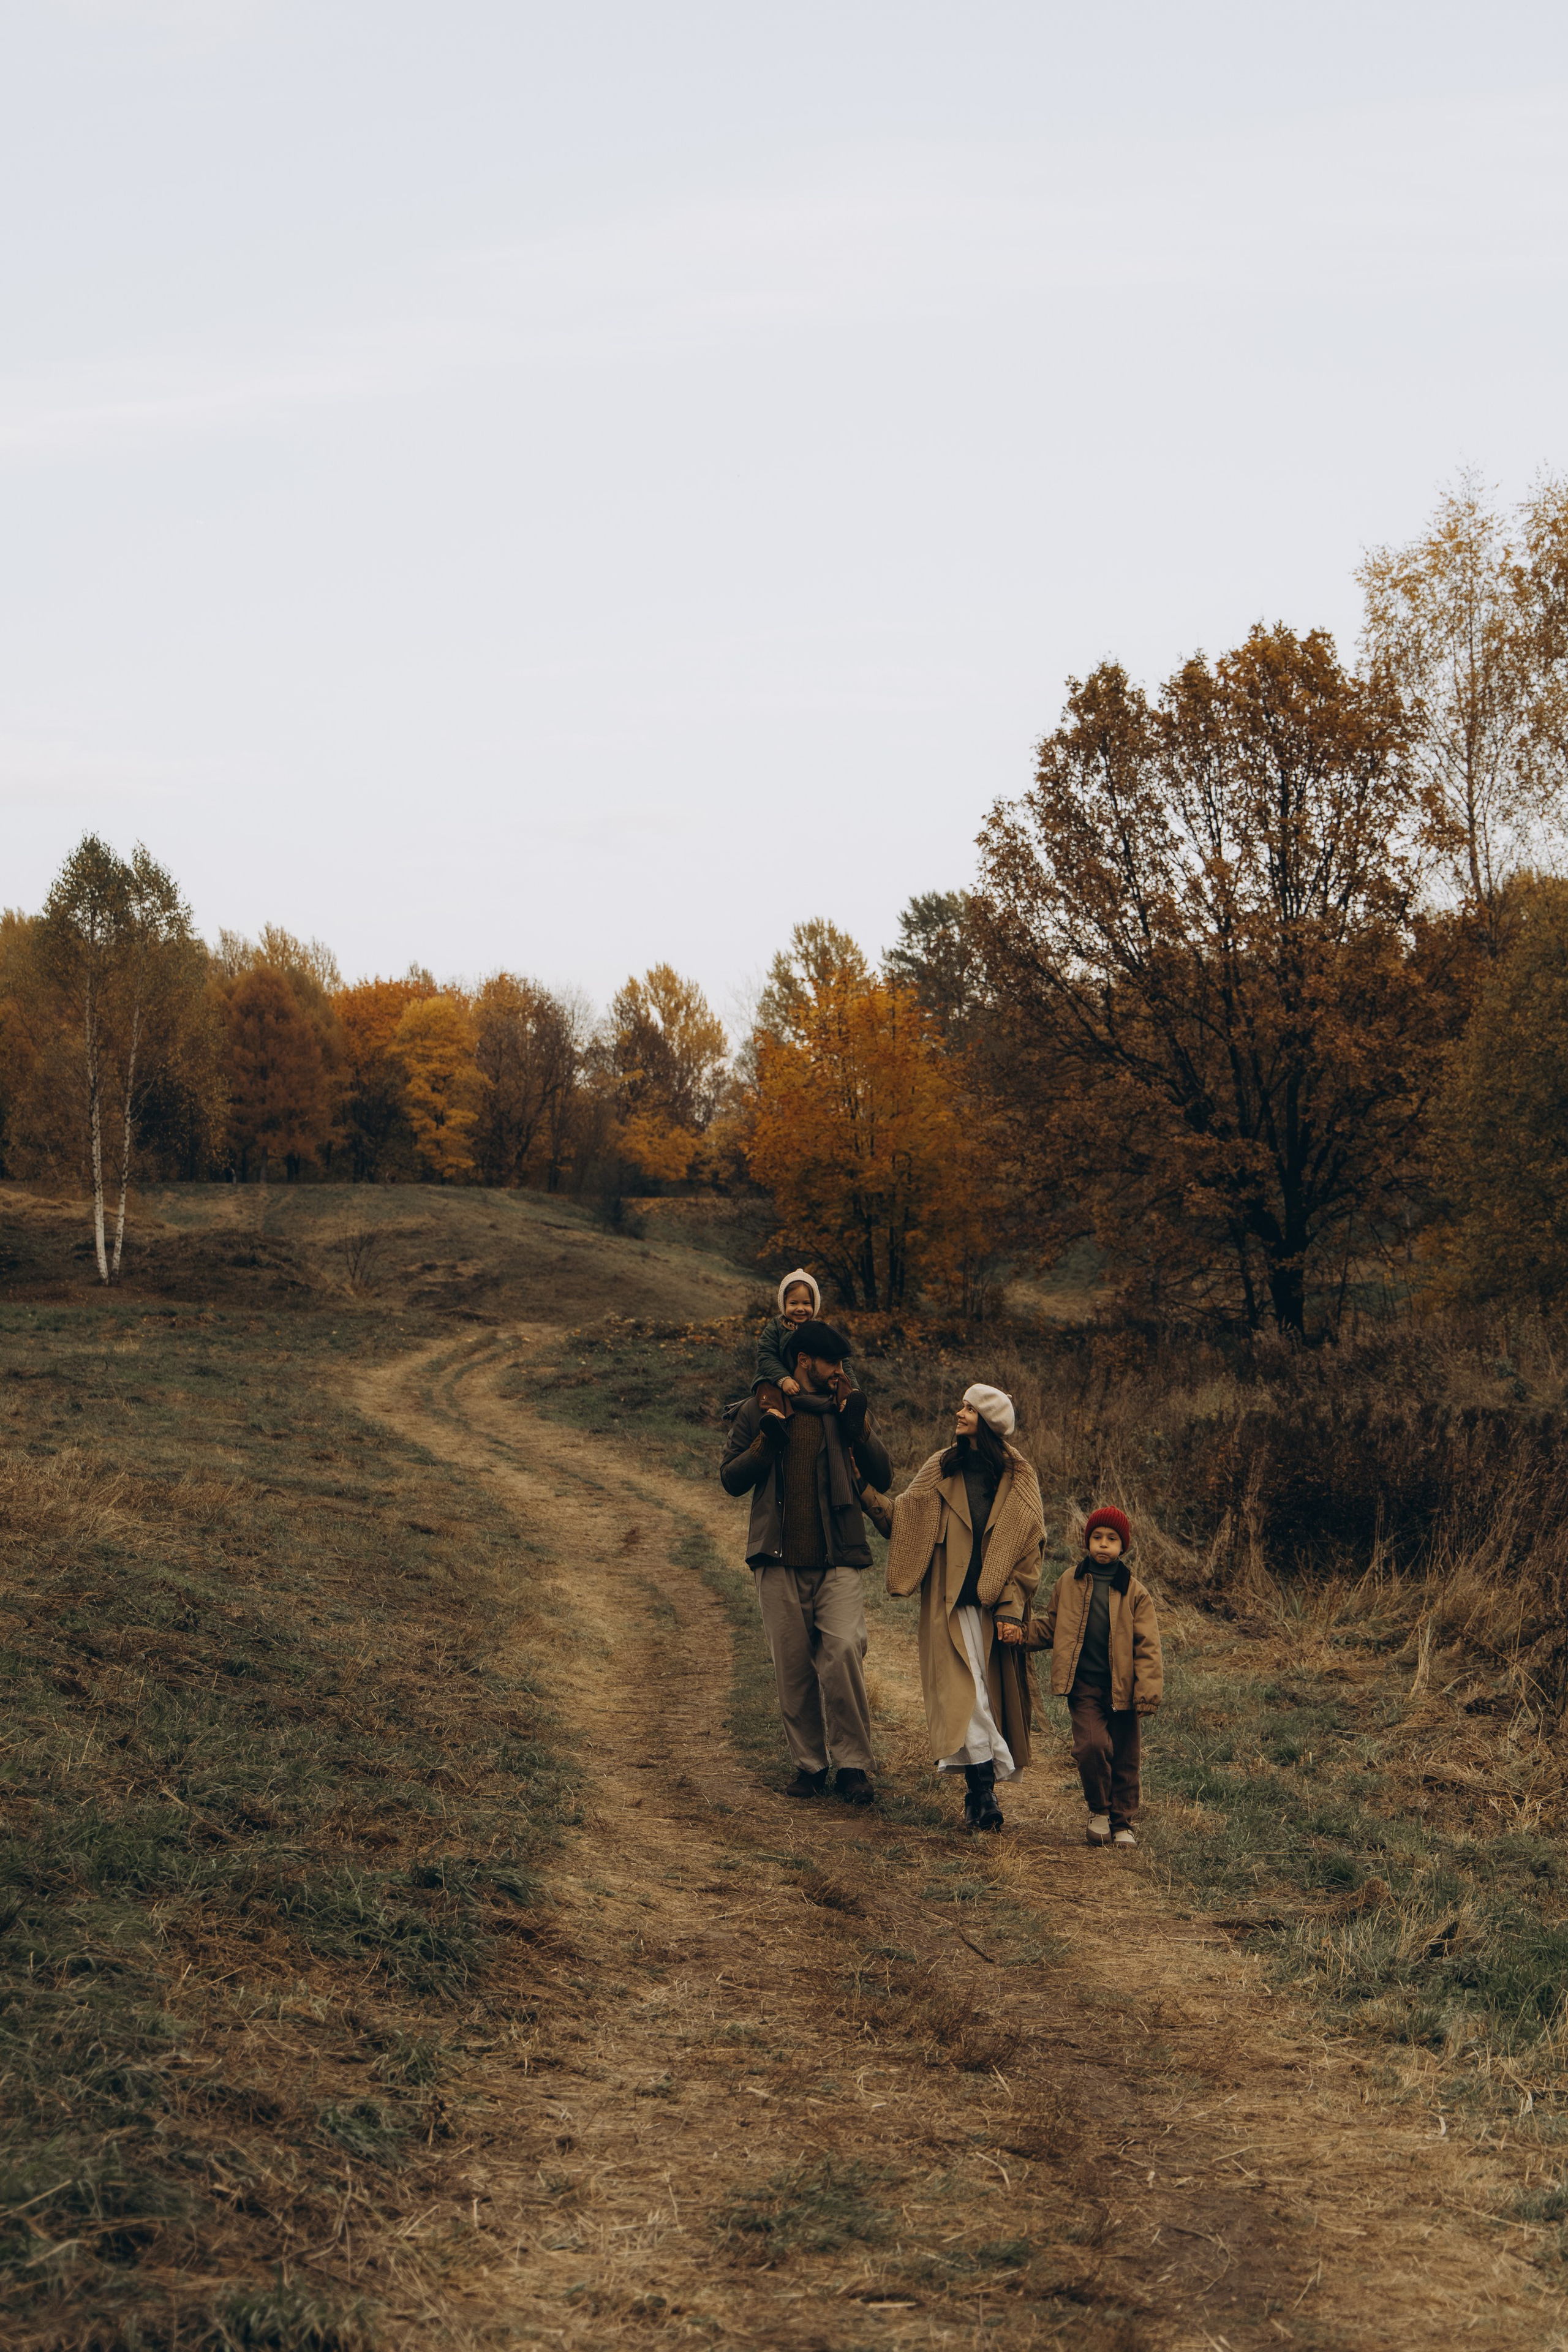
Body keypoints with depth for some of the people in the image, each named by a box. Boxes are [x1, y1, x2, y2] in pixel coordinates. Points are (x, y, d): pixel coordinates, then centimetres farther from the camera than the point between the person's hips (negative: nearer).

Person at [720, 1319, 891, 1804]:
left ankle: (852, 1765, -8)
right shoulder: (759, 1410, 9)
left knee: (844, 1652, -17)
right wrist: (766, 1443, -8)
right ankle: (809, 1763, 16)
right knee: (792, 1666, 2)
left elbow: (883, 1478, 6)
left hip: (838, 1560, -1)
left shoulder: (845, 1409, 11)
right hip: (780, 1563, 1)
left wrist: (859, 1427, -8)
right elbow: (730, 1480, 8)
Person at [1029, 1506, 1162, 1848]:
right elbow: (1049, 1628, 19)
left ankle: (1122, 1823, 21)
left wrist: (1148, 1691, -9)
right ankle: (1100, 1811, 6)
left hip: (1121, 1687, 0)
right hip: (1083, 1684, 0)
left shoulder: (1135, 1592, 2)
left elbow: (1147, 1645, 0)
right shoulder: (1069, 1583, 8)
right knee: (1091, 1745, -17)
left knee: (1125, 1757, 5)